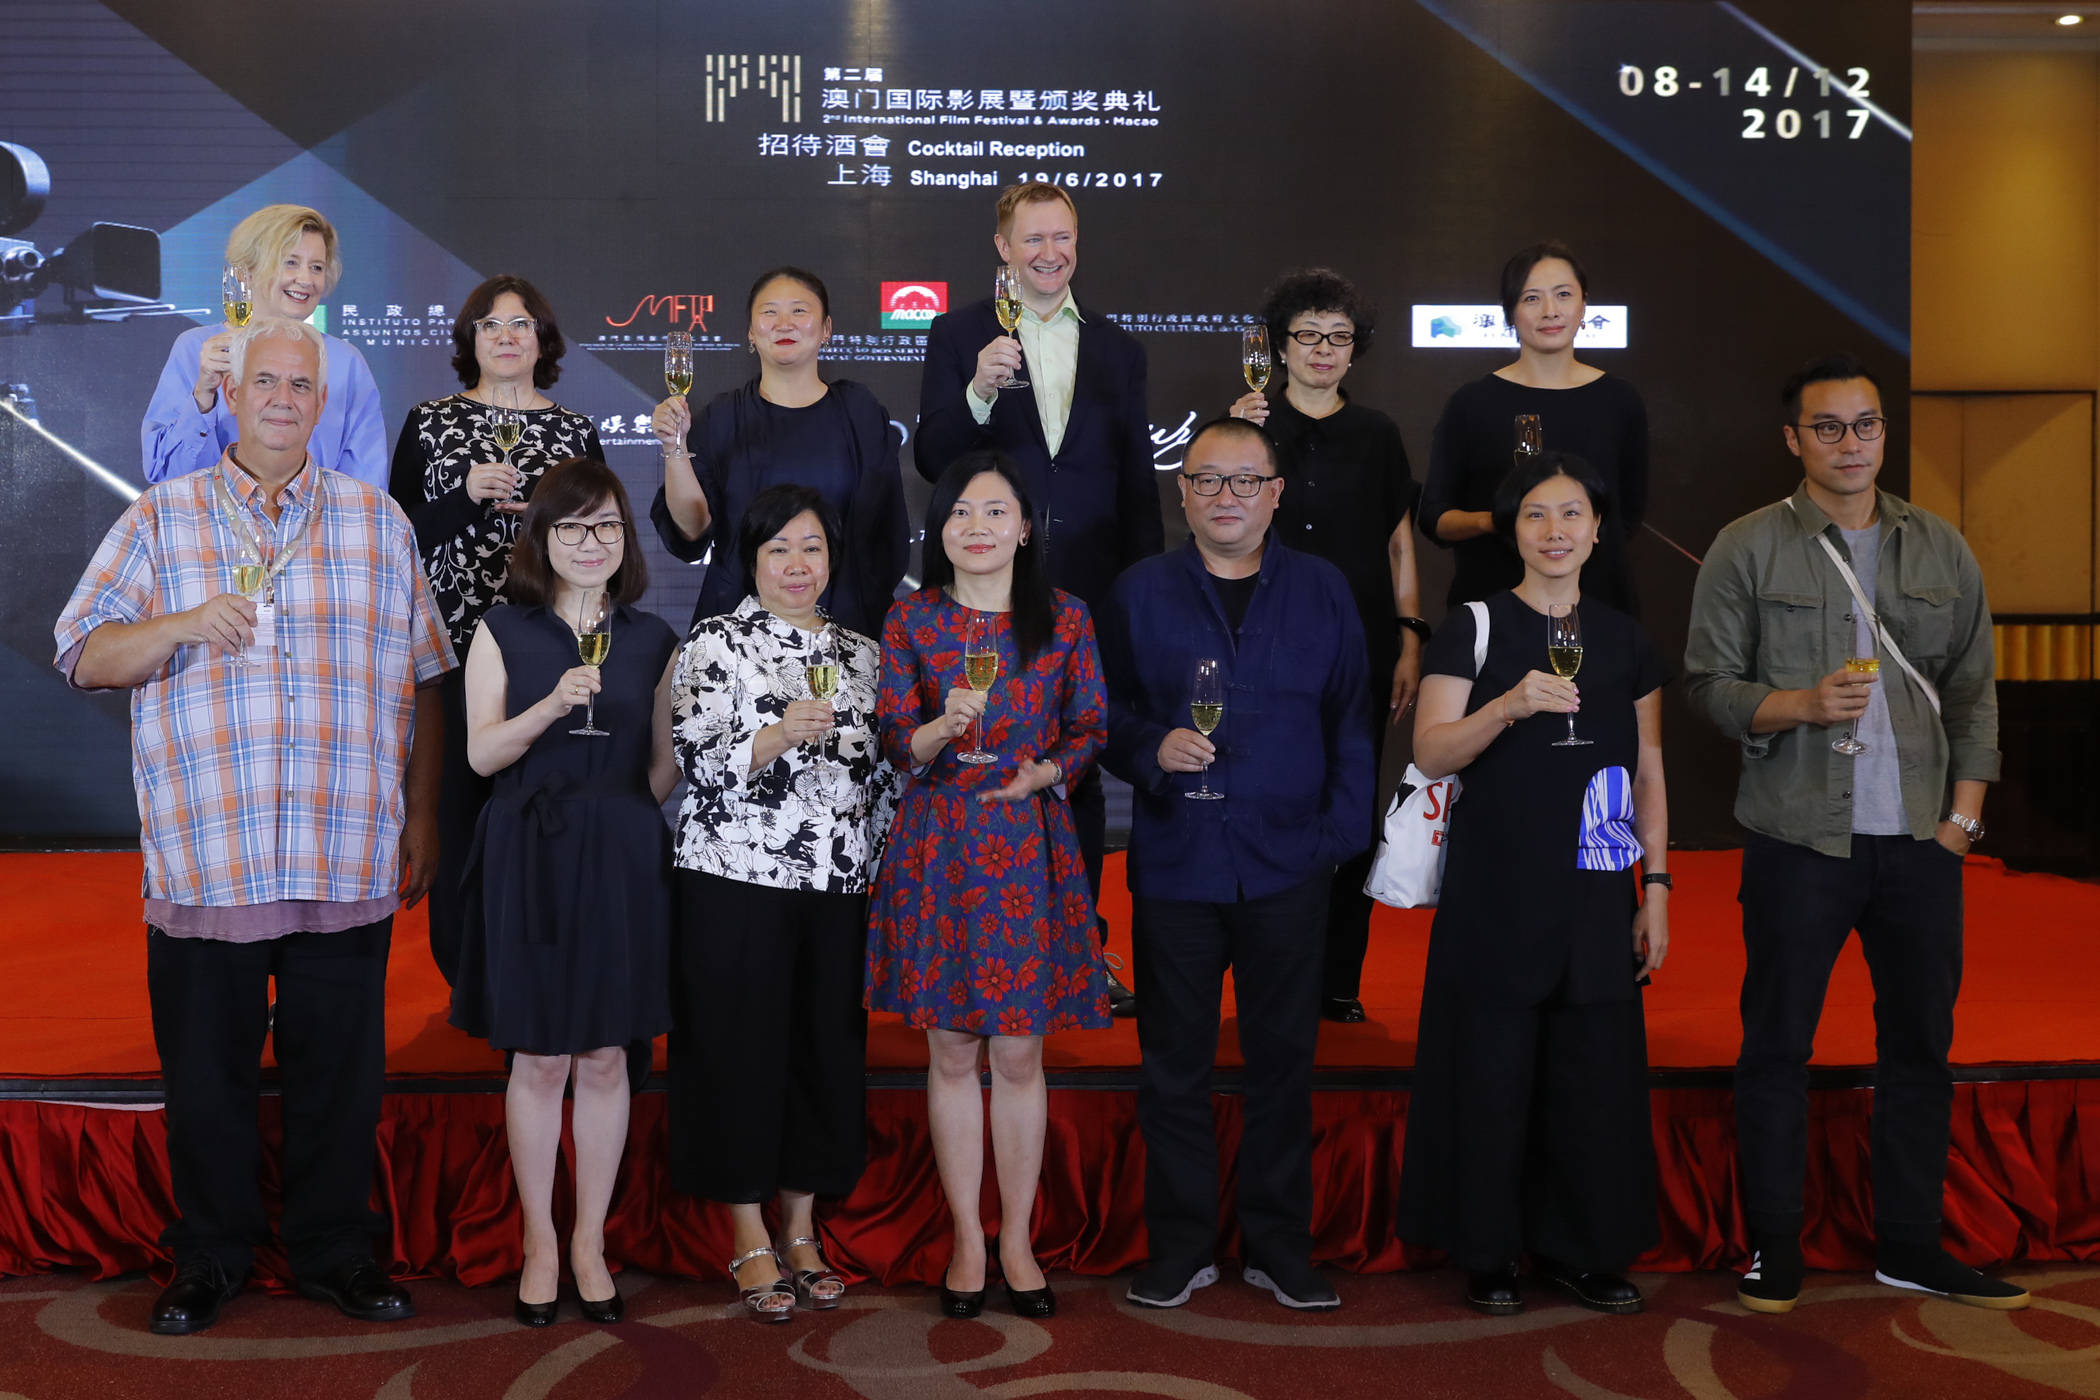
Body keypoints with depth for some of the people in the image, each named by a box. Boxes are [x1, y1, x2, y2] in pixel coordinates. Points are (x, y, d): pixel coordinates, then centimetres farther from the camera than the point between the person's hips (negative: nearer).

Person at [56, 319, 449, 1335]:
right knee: (207, 1069, 7)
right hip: (205, 859, 0)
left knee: (340, 1068, 7)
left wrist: (421, 818, 8)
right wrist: (188, 623, -16)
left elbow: (422, 678, 11)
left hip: (349, 860, 1)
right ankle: (211, 1253, 24)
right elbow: (85, 658, 3)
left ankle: (334, 1248, 23)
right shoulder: (159, 521, 7)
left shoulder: (378, 522, 10)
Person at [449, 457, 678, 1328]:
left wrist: (629, 817, -5)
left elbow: (666, 760, 10)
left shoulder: (652, 640, 8)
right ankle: (539, 1243, 18)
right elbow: (482, 753, -5)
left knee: (606, 1057, 6)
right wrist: (551, 707, -20)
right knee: (540, 1059, 3)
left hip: (623, 858, 2)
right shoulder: (503, 631, 3)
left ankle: (590, 1241, 19)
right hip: (530, 856, -1)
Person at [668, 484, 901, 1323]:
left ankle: (801, 1232, 21)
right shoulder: (715, 643, -2)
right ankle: (751, 1244, 13)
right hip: (738, 883, -4)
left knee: (827, 1050, 8)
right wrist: (781, 733, -25)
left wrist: (882, 861, 9)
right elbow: (701, 765, -11)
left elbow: (883, 772, 17)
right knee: (741, 1050, 1)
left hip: (839, 888, 5)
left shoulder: (860, 654, 12)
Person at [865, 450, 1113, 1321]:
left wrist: (1044, 772, -15)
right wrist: (944, 726, -22)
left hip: (1029, 848, 0)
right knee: (951, 1053, 6)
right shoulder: (911, 619, 3)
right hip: (938, 848, 0)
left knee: (1020, 1054, 5)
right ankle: (967, 1241, 19)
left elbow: (1088, 729, 5)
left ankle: (1017, 1240, 18)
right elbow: (893, 742, -2)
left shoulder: (1065, 619, 3)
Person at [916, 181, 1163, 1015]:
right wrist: (978, 392, -24)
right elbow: (931, 462, -7)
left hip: (1087, 595, 2)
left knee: (1079, 769, 10)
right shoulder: (959, 336, 2)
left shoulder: (1117, 349, 10)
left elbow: (1137, 484, 11)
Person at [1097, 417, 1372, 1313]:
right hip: (1174, 863, 0)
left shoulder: (1322, 590, 7)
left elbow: (1351, 720, 6)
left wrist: (1340, 829, -3)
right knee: (1173, 1063, 6)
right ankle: (1180, 1246, 19)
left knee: (1283, 1060, 8)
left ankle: (1280, 1246, 21)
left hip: (1288, 868, 0)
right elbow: (1104, 710, 5)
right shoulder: (1140, 592, 5)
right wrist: (1152, 748, -15)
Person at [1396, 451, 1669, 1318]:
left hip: (1595, 891, 4)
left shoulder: (1627, 641, 11)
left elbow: (1648, 775, 13)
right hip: (1496, 891, -3)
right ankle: (1487, 1252, 14)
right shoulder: (1475, 628, -1)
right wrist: (1511, 705, -26)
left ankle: (1580, 1248, 20)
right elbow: (1431, 753, -11)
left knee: (1597, 1072, 5)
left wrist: (1657, 887, 7)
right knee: (1490, 1067, 0)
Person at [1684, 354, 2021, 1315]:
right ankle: (1772, 1248, 16)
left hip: (1920, 842, 4)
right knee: (1777, 1045, 3)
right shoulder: (1748, 549, -1)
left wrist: (1963, 813, 3)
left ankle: (1909, 1245, 24)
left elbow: (1974, 692, 12)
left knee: (1920, 1044, 10)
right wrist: (1800, 706, -19)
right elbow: (1708, 683, -2)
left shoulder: (1941, 550, 10)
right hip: (1799, 840, -3)